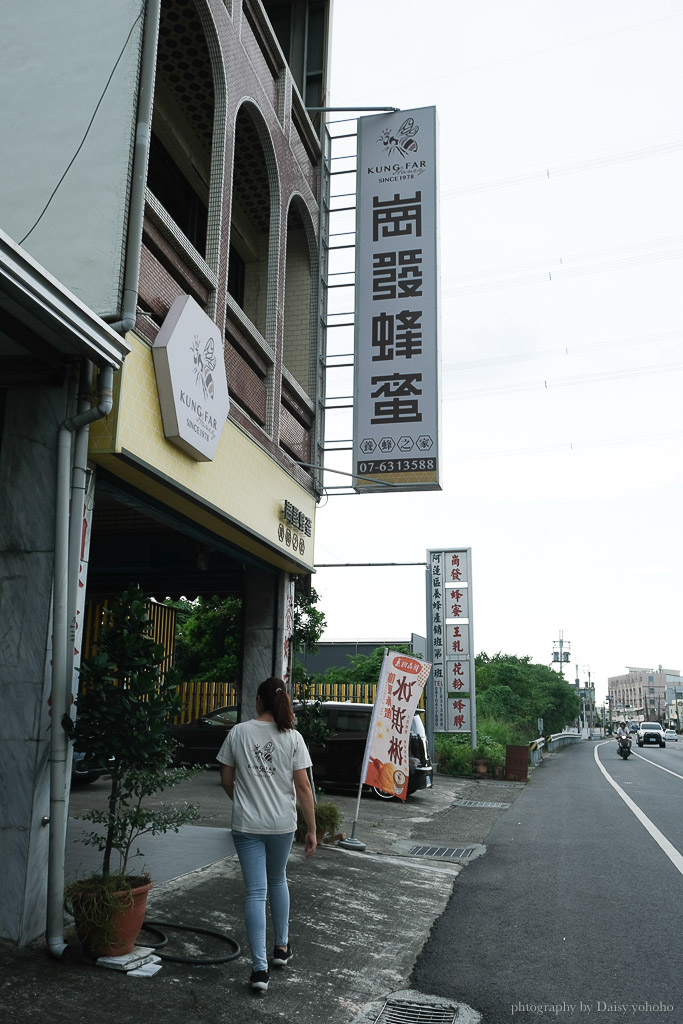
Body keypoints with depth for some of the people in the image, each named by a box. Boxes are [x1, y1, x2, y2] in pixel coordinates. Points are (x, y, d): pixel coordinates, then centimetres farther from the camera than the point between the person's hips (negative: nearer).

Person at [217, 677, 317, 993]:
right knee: (277, 881, 24)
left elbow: (226, 780, 1)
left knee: (255, 892, 3)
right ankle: (282, 947, 35)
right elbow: (303, 787, -7)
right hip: (282, 824, 1)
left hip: (246, 825, -1)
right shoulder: (292, 738, -8)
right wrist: (311, 830, 0)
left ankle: (260, 968, 1)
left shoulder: (238, 733, -6)